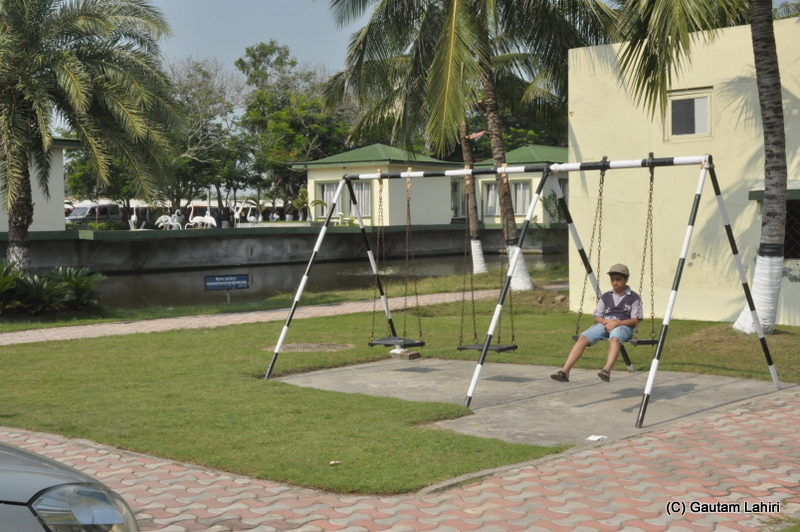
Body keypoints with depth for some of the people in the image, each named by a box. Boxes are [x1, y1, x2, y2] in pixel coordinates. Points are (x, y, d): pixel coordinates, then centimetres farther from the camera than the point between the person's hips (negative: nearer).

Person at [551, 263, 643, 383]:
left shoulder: (633, 298, 6)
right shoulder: (606, 297, 18)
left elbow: (635, 320, -2)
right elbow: (596, 317, 15)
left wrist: (616, 323, -16)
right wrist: (606, 321, -9)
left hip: (623, 325, -4)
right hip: (604, 324, 4)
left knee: (615, 338, -42)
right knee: (582, 338, -24)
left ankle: (607, 370, -62)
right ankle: (565, 371, -34)